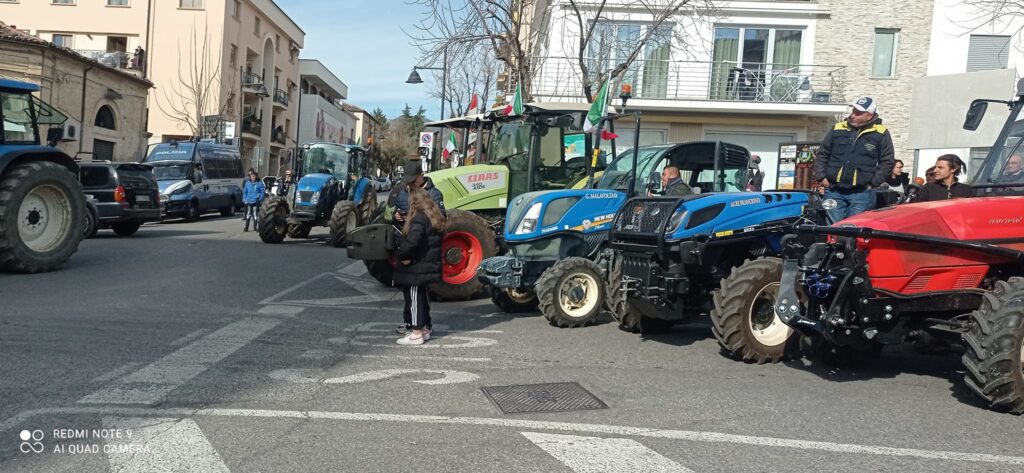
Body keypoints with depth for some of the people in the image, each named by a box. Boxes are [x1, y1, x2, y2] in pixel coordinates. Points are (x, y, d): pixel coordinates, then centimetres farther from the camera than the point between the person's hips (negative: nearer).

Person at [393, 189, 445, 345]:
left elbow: (411, 241, -31)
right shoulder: (433, 217, 11)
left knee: (414, 298, -2)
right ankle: (425, 328, 28)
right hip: (428, 265, 10)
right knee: (422, 297, 19)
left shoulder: (418, 219, -20)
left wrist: (401, 255, -17)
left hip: (415, 268, -9)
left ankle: (416, 334, 2)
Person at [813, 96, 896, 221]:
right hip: (834, 191, 2)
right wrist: (821, 177, 5)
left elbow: (887, 161, 4)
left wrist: (873, 183, -3)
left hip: (862, 193, -2)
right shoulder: (838, 129, 10)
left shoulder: (880, 133, 3)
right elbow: (822, 154, 14)